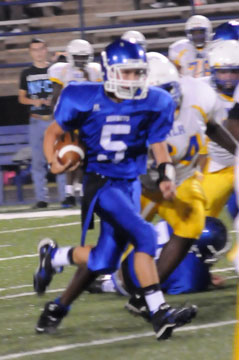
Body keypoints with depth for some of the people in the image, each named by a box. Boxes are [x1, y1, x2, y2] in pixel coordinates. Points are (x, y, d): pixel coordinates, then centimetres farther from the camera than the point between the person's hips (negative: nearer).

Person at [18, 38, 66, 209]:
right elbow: (22, 97, 13)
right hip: (37, 121, 2)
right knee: (38, 161, 2)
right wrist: (33, 101, -7)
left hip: (55, 119, -2)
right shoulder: (27, 74, 10)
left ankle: (65, 196, -1)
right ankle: (41, 198, 6)